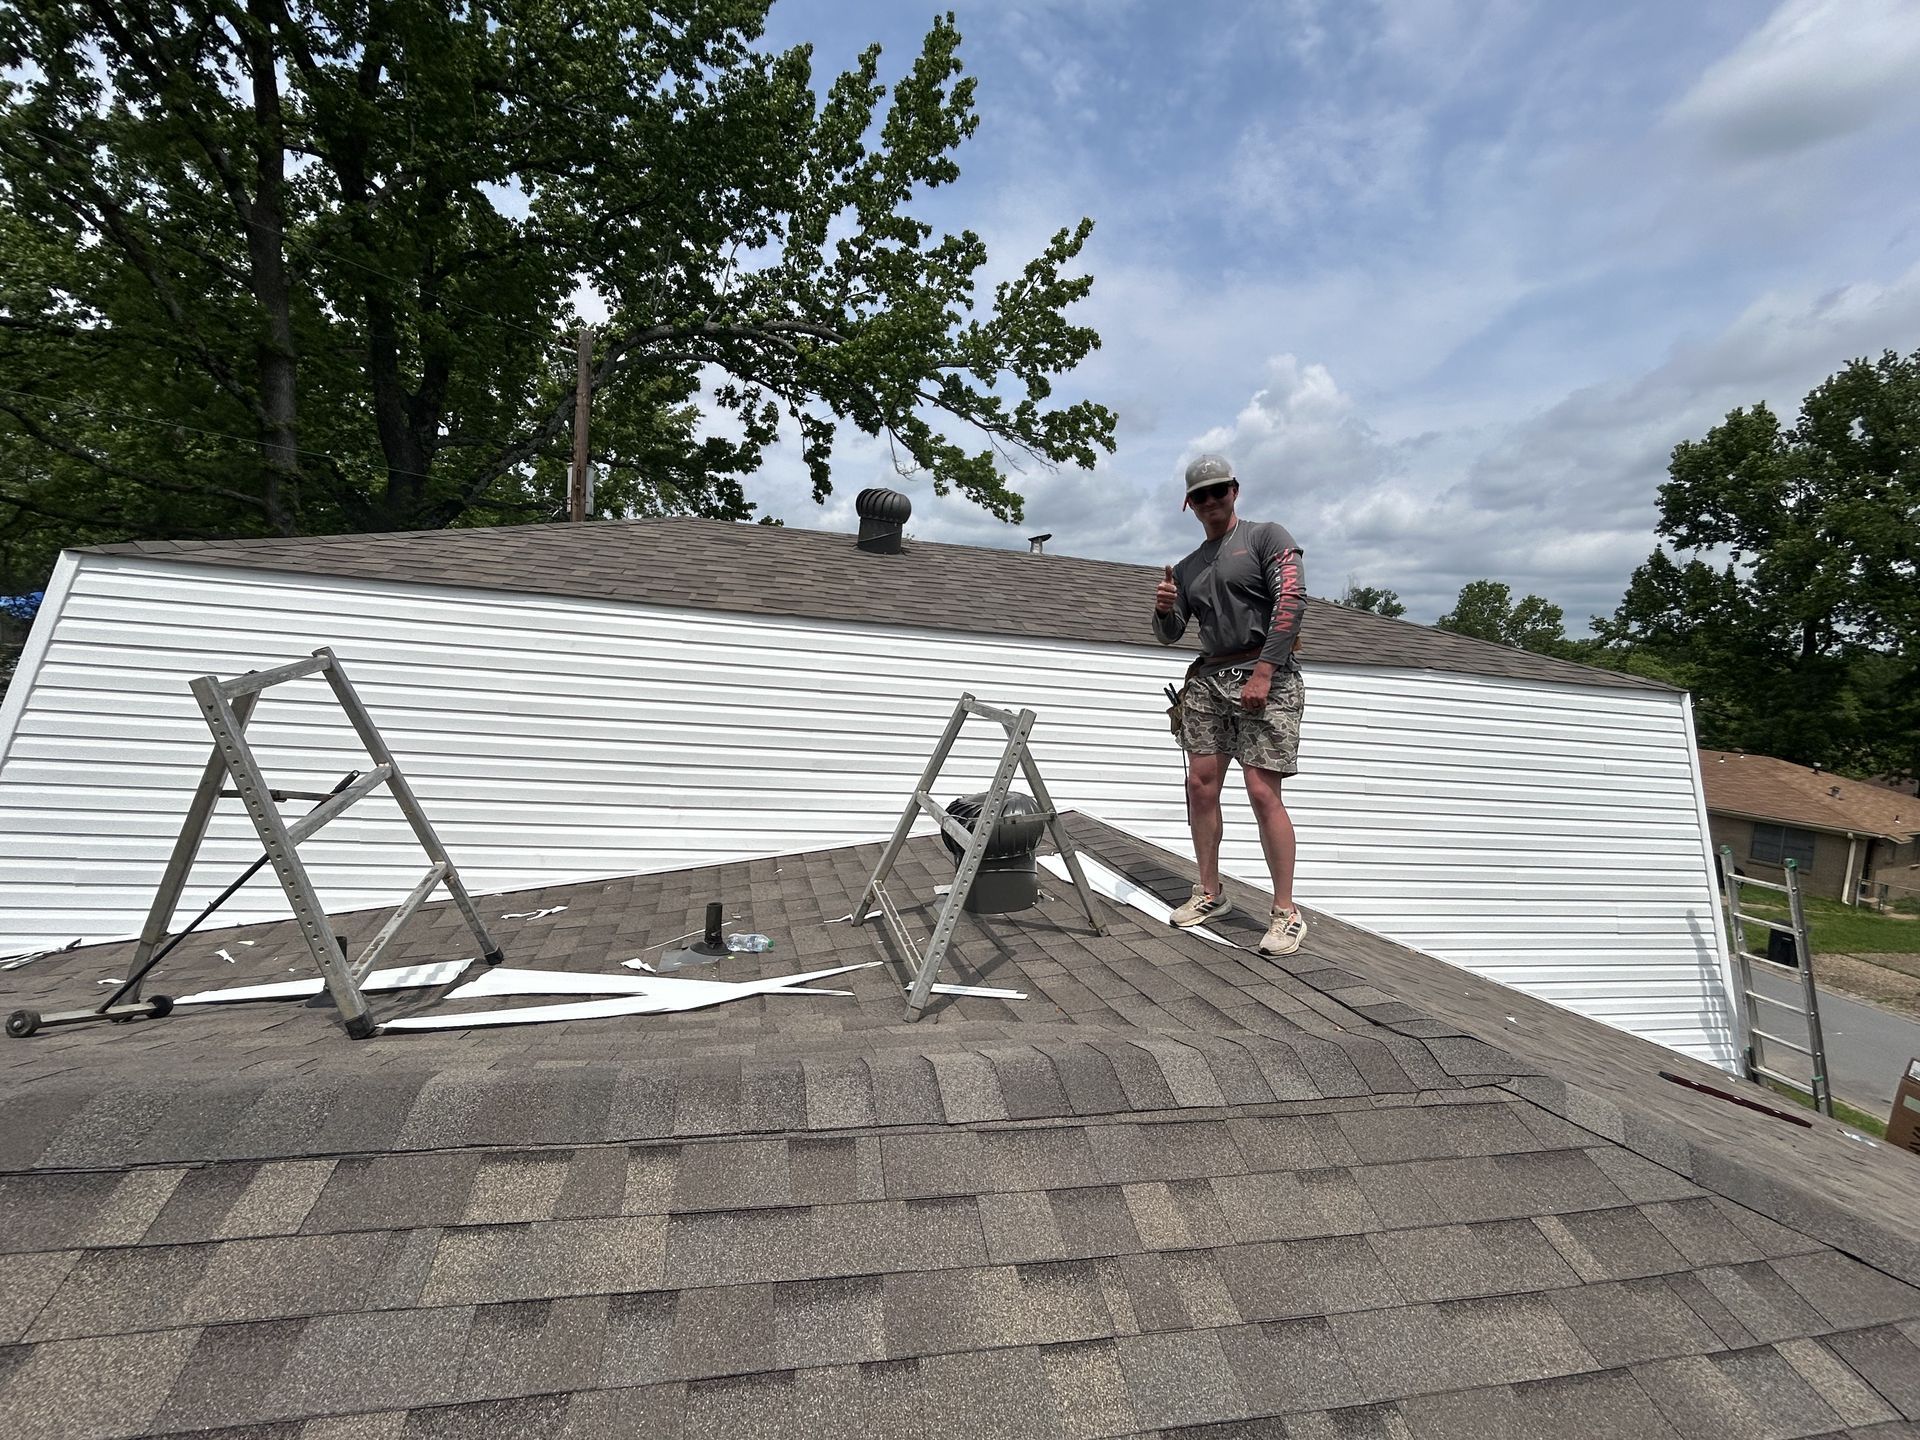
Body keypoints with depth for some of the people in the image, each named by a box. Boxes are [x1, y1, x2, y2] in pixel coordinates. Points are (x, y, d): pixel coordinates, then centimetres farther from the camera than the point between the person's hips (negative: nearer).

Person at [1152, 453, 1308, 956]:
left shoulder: (1267, 537, 4)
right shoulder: (1187, 568, 20)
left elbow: (1292, 601, -9)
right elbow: (1168, 636, 19)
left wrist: (1263, 672, -18)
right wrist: (1164, 609, -5)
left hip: (1265, 677, -6)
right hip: (1209, 679, 6)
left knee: (1263, 792, -11)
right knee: (1200, 785, 1)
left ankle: (1286, 913, -2)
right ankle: (1210, 893, 15)